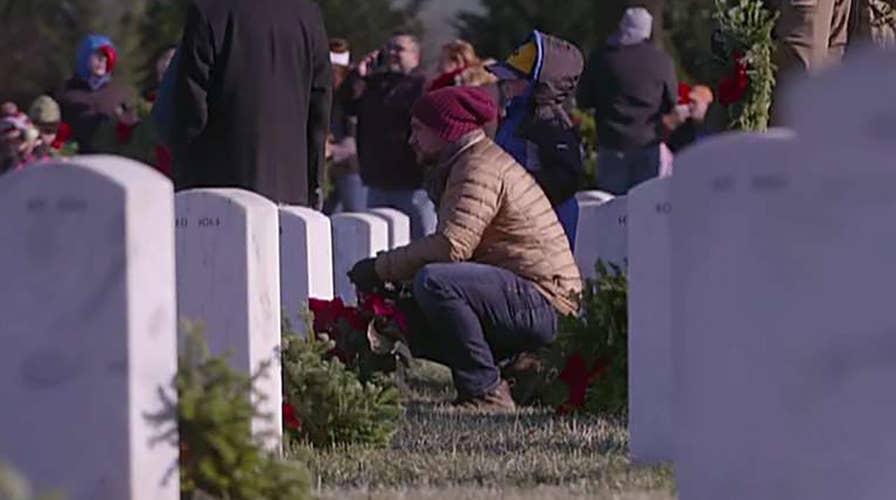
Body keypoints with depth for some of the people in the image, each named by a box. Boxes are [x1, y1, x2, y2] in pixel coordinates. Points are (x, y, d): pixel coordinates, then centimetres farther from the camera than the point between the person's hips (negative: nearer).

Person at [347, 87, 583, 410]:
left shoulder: (480, 167, -13)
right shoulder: (465, 163, 22)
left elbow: (452, 246, -25)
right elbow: (450, 244, 17)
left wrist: (382, 268, -16)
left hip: (540, 303, -11)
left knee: (433, 282, -29)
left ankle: (486, 393, -22)